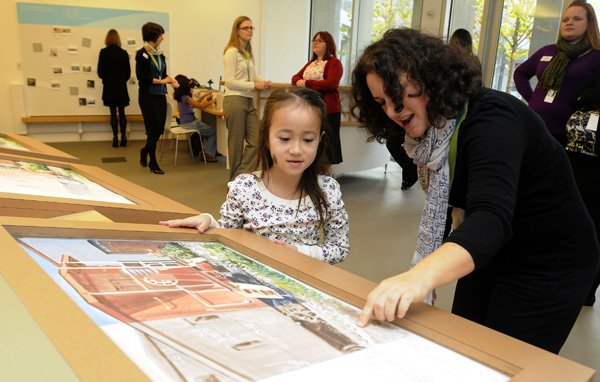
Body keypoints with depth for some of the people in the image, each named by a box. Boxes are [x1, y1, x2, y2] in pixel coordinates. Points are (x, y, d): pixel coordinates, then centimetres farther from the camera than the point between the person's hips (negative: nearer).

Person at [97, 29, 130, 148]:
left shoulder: (103, 52, -6)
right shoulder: (123, 53, -1)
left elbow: (100, 71, -4)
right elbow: (128, 72, 2)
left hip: (109, 86, -1)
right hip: (121, 86, 1)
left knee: (113, 112, 3)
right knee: (122, 112, 7)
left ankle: (115, 137, 3)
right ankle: (123, 137, 4)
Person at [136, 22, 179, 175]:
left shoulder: (160, 54, 11)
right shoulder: (142, 54, -8)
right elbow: (141, 77, -12)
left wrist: (170, 79, -2)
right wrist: (161, 81, -14)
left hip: (161, 95, 6)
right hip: (148, 96, -6)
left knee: (159, 129, 9)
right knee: (154, 129, -3)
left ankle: (145, 151, 37)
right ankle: (153, 163, 11)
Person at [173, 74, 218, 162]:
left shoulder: (181, 97, 8)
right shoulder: (185, 98, -20)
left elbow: (195, 104, 21)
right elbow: (201, 106, -20)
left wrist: (204, 96, 16)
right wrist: (213, 100, -8)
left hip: (187, 122, 10)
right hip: (190, 124, -10)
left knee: (210, 129, 20)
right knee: (214, 131, 1)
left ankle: (207, 152, 17)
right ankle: (209, 154, 5)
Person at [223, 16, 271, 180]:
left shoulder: (248, 53, 14)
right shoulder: (231, 52, -10)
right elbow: (230, 82, -16)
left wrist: (262, 82, 1)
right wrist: (254, 85, -19)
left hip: (248, 101, 8)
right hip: (235, 101, -8)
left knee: (255, 141, 2)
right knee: (237, 143, 1)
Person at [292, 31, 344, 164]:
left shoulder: (334, 62, -5)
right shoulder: (311, 63, 20)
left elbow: (331, 83, -19)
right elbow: (295, 78, 15)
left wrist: (307, 83, -15)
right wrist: (299, 81, -10)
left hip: (328, 110, -8)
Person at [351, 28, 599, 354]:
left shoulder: (491, 117, -27)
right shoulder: (431, 129, -3)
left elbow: (492, 217, -43)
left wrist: (420, 276, -60)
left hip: (550, 264, -7)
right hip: (488, 257, 7)